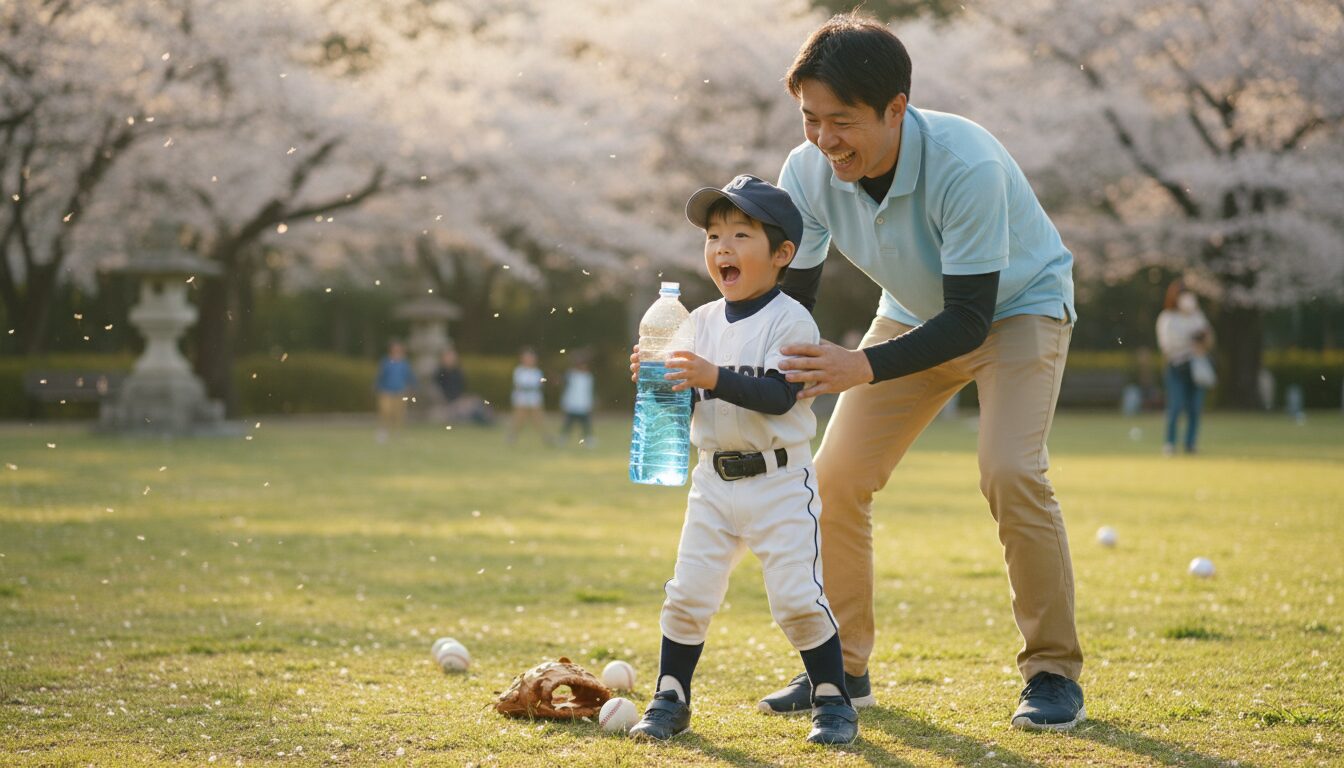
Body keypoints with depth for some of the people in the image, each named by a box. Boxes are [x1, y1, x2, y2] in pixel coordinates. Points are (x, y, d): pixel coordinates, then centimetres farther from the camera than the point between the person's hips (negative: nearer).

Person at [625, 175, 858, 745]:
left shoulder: (790, 321, -10)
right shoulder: (700, 322, 8)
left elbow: (779, 395, -22)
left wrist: (715, 377, -32)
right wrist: (656, 379, -12)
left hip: (780, 483, -5)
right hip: (713, 481, 5)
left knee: (798, 597, -6)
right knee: (687, 595, 6)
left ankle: (833, 701, 8)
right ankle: (670, 699, 19)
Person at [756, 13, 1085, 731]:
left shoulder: (967, 165, -38)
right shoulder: (808, 171, -22)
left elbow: (970, 318, -36)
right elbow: (789, 298, -13)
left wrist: (865, 367, -48)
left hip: (1018, 306, -5)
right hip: (915, 315, 5)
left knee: (1011, 473, -24)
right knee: (835, 475, -3)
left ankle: (1054, 673, -10)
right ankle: (842, 668, 11)